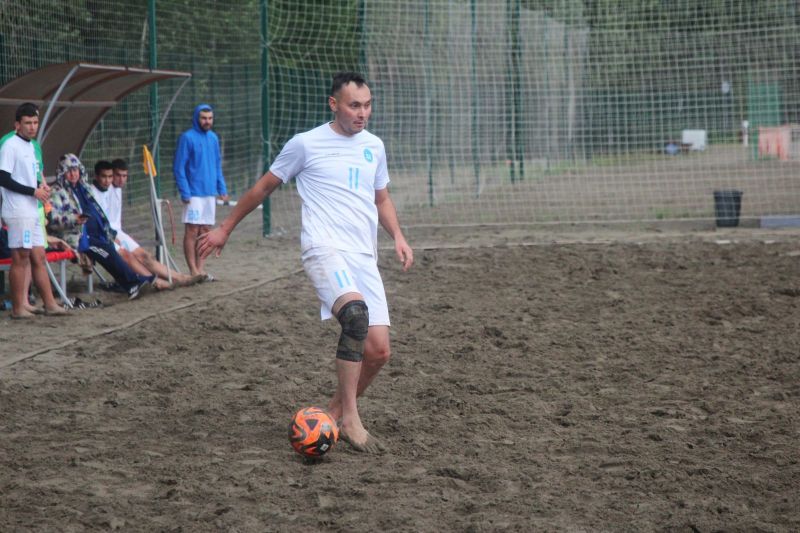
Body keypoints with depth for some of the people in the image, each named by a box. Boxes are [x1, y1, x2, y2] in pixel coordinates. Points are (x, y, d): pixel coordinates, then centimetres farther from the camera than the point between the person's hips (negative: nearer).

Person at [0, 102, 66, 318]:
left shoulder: (30, 146, 17)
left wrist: (42, 187, 5)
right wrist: (34, 191, -15)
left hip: (32, 212, 9)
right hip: (18, 213, -9)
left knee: (38, 258, 10)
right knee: (21, 258, -7)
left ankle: (50, 304, 12)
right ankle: (18, 307, -2)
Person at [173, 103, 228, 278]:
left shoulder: (213, 138, 11)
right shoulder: (187, 138, -8)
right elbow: (178, 167, -10)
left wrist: (222, 189, 9)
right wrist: (185, 192, -16)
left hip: (210, 193, 6)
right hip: (194, 194, -6)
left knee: (205, 231, 7)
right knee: (192, 231, -4)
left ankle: (201, 268, 12)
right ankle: (193, 271, -2)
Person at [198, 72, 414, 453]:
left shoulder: (374, 146, 16)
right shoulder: (306, 144, 1)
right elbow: (264, 187, 12)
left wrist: (397, 237, 10)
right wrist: (225, 229, 18)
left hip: (365, 258, 6)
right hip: (324, 250, -6)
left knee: (378, 351, -5)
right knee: (356, 312, -34)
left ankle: (334, 415, 19)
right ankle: (350, 419, -27)